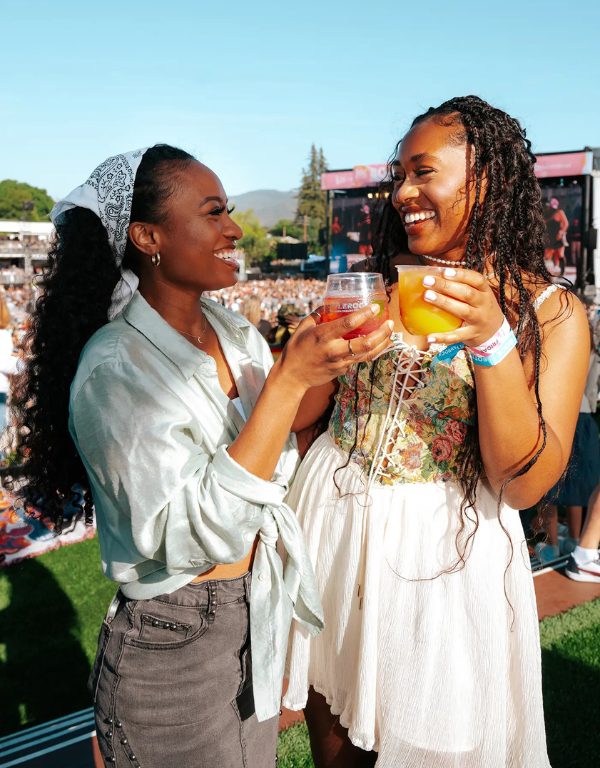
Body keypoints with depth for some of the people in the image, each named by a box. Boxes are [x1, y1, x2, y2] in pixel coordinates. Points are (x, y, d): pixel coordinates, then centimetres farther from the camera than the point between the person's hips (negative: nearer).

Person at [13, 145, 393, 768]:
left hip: (259, 620, 7)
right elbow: (193, 533, -30)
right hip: (172, 647, -6)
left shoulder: (240, 336, 0)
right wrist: (289, 379, -33)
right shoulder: (113, 370, -22)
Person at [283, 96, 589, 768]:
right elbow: (296, 415, 8)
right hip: (332, 526, 4)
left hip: (444, 553, -3)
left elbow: (524, 484, -18)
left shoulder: (553, 314, -7)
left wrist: (492, 342, -27)